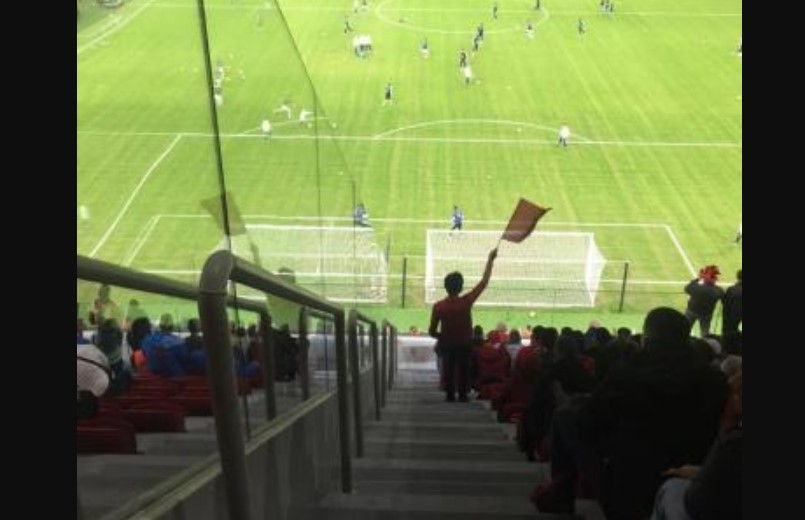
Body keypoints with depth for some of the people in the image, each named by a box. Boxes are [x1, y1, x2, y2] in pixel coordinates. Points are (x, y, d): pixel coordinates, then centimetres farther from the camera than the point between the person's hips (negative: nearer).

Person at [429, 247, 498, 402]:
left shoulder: (438, 306, -18)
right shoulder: (466, 302, -22)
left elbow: (432, 332, -12)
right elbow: (484, 281, -14)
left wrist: (442, 338, 9)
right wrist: (490, 259, -8)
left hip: (447, 344, 1)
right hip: (465, 344, -1)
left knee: (449, 369, 16)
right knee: (464, 369, 16)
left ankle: (450, 395, 20)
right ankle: (463, 395, 21)